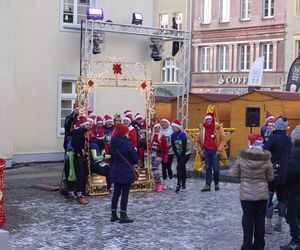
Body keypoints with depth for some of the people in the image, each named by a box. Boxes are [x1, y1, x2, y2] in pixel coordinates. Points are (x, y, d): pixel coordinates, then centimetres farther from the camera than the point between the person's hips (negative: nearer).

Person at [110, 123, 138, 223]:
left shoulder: (113, 143, 3)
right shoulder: (127, 143, -17)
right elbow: (135, 158, -13)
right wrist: (133, 162, 7)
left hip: (115, 172, 6)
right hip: (126, 172, -6)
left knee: (116, 193, 13)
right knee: (125, 194, 0)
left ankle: (113, 215, 19)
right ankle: (123, 216, 2)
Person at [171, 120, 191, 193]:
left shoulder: (182, 134, -17)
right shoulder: (172, 135, 2)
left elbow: (184, 145, -19)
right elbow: (173, 146, 4)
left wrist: (183, 155, -17)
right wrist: (177, 155, -3)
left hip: (186, 154, -6)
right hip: (179, 155, 6)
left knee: (179, 167, -17)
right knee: (182, 168, 10)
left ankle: (179, 185, -18)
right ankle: (183, 185, 17)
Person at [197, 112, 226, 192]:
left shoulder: (218, 127, -2)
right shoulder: (202, 128, 9)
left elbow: (223, 139, -5)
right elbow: (199, 141, 16)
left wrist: (219, 150, -10)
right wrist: (200, 150, 5)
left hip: (215, 151, -3)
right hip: (206, 151, 3)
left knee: (216, 168, 0)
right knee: (207, 169, 5)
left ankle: (216, 184, 18)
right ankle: (207, 185, 6)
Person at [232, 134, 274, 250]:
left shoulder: (242, 157, -11)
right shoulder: (266, 159, -12)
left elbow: (235, 174, -3)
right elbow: (270, 177, -2)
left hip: (246, 194, 0)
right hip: (262, 194, 0)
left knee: (247, 220, 9)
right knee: (260, 220, 12)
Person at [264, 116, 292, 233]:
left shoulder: (273, 137, -13)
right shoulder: (289, 139, 5)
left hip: (273, 171, -5)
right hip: (285, 173, 6)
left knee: (269, 197, 0)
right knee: (282, 197, 14)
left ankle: (269, 225, -3)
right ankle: (279, 224, 18)